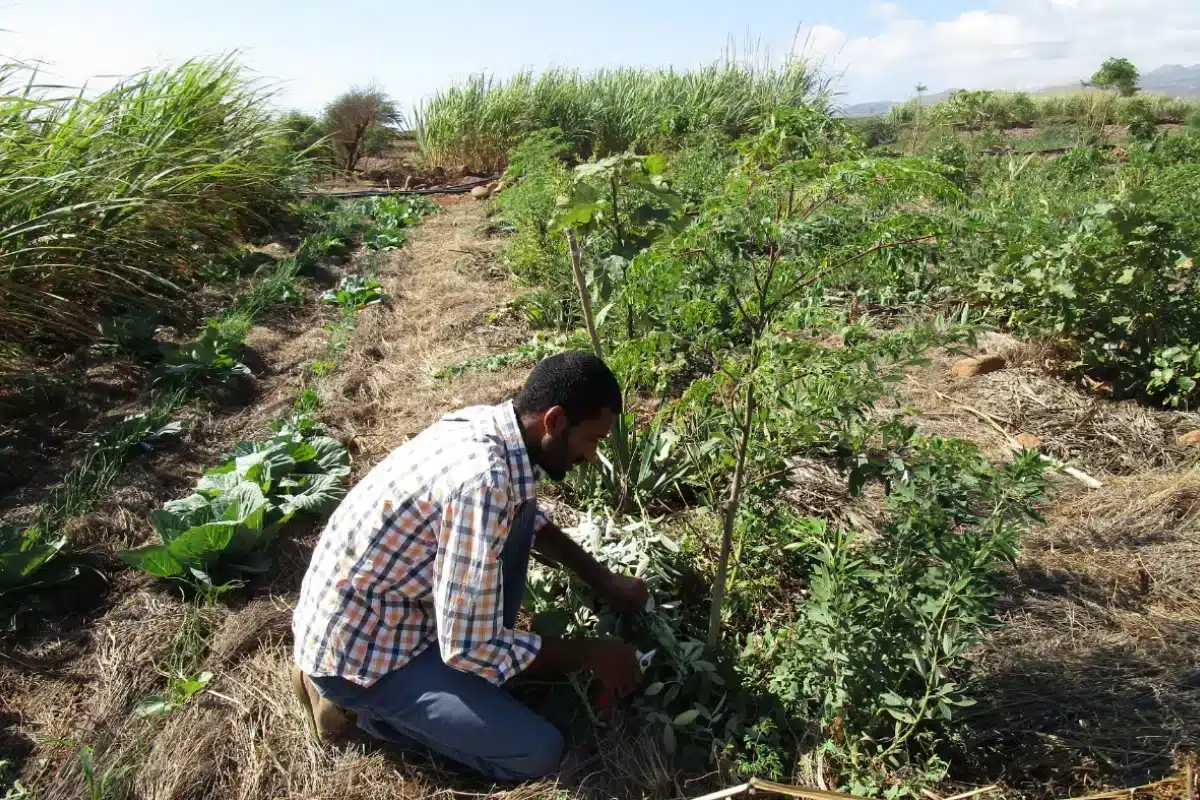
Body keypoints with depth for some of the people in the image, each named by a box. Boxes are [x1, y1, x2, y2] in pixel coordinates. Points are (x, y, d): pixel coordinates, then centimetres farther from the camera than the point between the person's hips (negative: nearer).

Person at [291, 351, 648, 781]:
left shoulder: (487, 422, -5)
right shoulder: (484, 481, -33)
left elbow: (529, 518, 17)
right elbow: (469, 648, -26)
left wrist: (603, 579, 12)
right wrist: (589, 653, -13)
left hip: (390, 599, 8)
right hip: (356, 648, -8)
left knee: (517, 512, 5)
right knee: (538, 752, -10)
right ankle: (355, 697, 3)